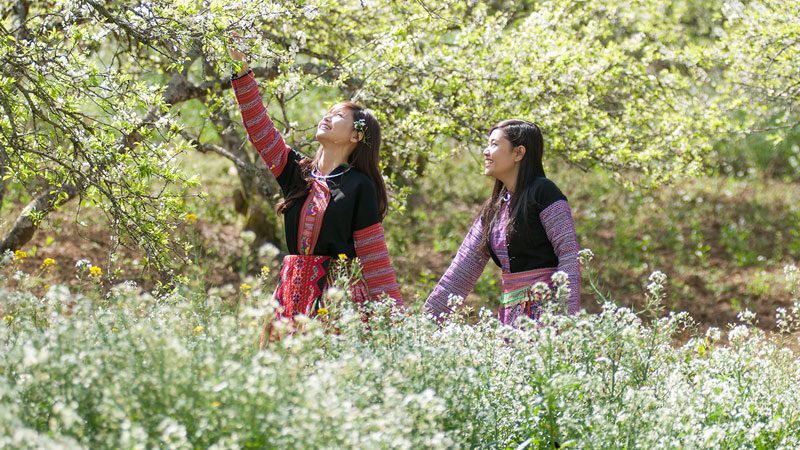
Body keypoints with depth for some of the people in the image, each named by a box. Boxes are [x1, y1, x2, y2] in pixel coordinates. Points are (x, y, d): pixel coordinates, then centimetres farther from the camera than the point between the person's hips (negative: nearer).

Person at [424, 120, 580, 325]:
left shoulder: (543, 192, -6)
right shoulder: (493, 208, 16)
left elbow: (569, 254, -13)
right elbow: (461, 269, 15)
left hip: (544, 309, -6)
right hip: (510, 312, 6)